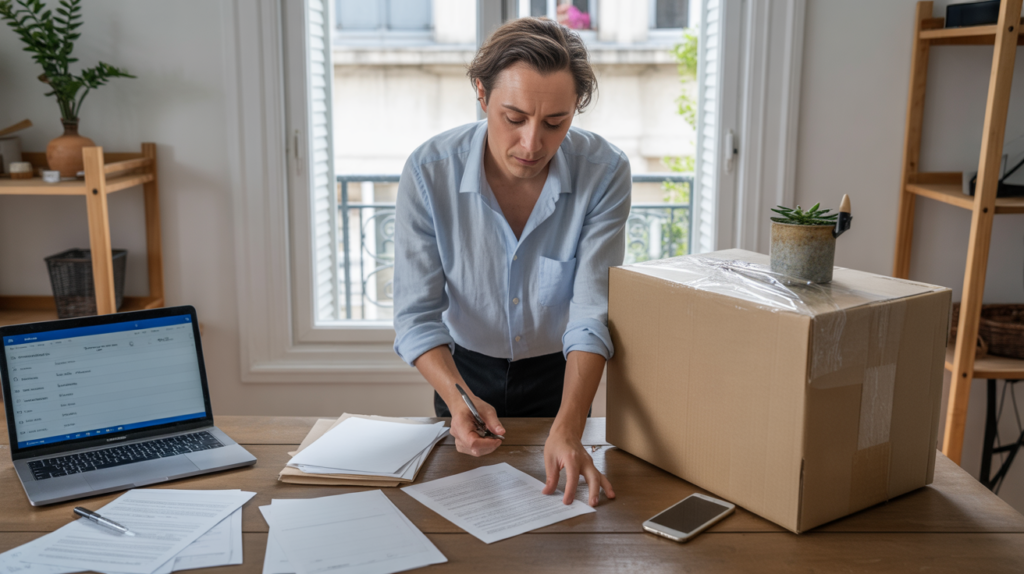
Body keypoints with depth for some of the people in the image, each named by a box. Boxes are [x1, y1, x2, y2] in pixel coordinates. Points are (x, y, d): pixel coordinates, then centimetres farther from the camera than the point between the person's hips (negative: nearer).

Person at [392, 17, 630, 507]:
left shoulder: (605, 172, -24)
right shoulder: (429, 171, -24)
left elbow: (592, 315, -27)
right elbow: (417, 315, -22)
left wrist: (567, 430, -40)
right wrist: (458, 400, -39)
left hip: (559, 374, 0)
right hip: (465, 370, 0)